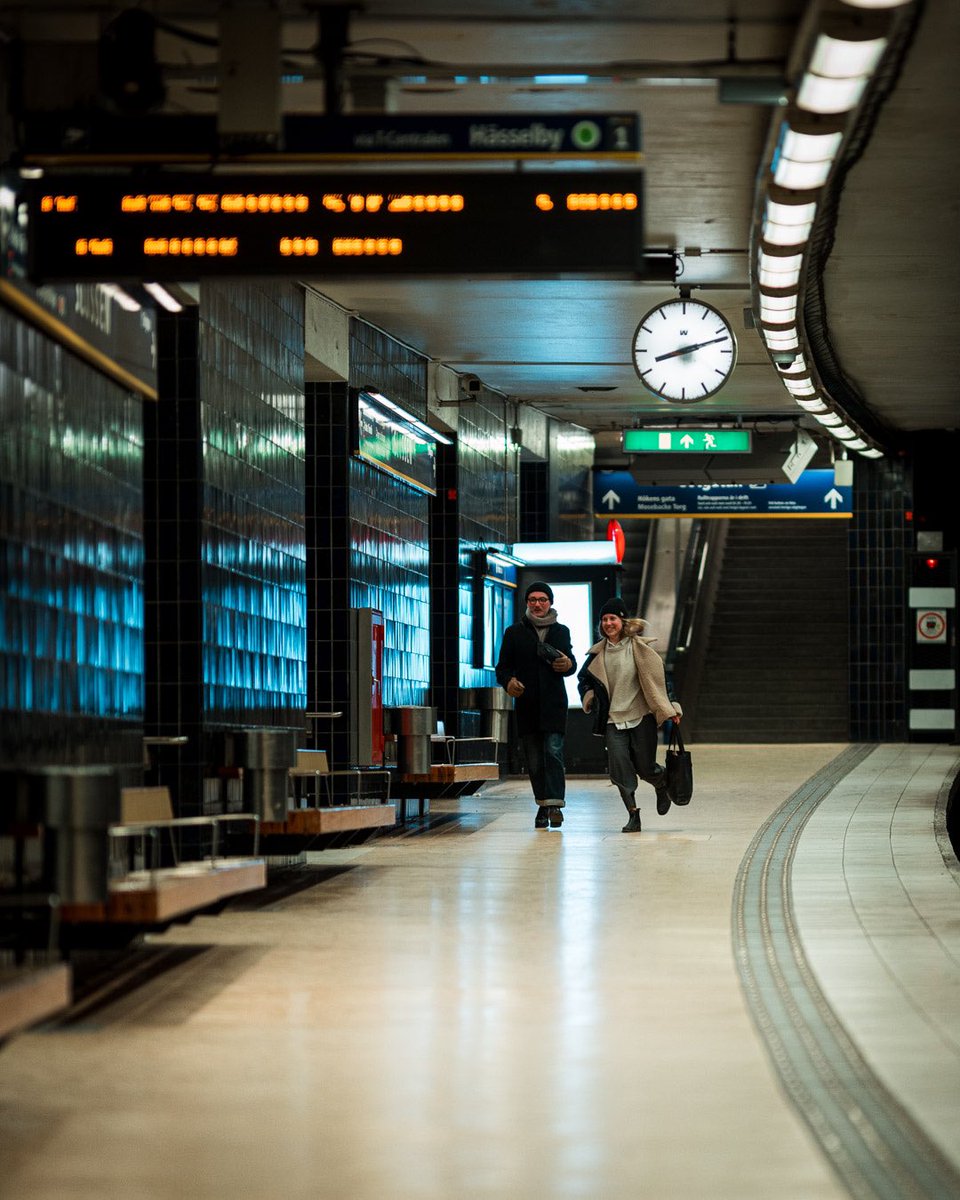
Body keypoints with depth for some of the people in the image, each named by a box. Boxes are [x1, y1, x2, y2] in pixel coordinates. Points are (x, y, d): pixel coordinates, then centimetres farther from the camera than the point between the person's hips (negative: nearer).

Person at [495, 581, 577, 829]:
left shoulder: (561, 632, 13)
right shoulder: (515, 632, 10)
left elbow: (571, 662, 13)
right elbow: (503, 666, 7)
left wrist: (568, 664, -12)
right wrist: (508, 681, -15)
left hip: (554, 703, -1)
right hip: (526, 704, 1)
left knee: (553, 752, -15)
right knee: (534, 760, 3)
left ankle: (555, 804, -19)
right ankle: (543, 804, 13)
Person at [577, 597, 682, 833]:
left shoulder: (639, 648, -4)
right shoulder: (598, 652, 8)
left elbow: (657, 678, -5)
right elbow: (583, 678, 23)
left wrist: (670, 709, -10)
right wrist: (588, 697, 4)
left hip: (642, 716, -3)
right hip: (613, 719, 3)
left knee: (645, 767, 0)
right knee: (619, 766, -11)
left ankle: (662, 786, 35)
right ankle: (633, 815, -5)